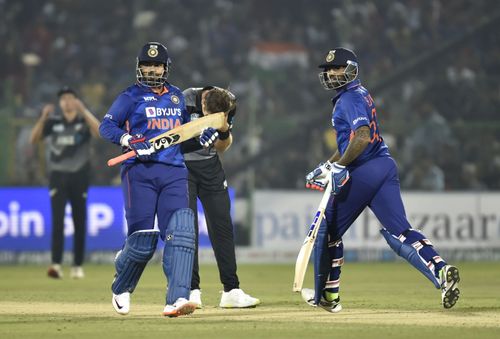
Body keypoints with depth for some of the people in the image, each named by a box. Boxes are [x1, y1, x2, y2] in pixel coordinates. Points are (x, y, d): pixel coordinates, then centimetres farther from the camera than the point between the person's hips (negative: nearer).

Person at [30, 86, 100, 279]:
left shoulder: (84, 121, 5)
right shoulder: (53, 123, 8)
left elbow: (98, 131, -17)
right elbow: (33, 139, -3)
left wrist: (84, 111, -26)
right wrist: (43, 118, -16)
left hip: (79, 176, 0)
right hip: (58, 176, 0)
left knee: (80, 223, 4)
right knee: (57, 220, -12)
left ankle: (78, 266, 12)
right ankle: (56, 265, -19)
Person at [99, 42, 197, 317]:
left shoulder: (177, 96, 19)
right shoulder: (131, 96, 4)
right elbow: (106, 126, -5)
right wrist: (127, 139, -23)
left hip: (174, 172, 4)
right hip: (140, 173, -4)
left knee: (181, 233, -15)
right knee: (142, 240, -6)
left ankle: (177, 300, -23)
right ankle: (121, 289, 24)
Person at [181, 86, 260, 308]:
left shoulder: (229, 103, -9)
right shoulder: (185, 101, -24)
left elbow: (221, 147, 1)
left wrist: (225, 131, -20)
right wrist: (195, 137, -33)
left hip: (210, 165, 4)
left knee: (222, 225, 2)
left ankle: (231, 291, 6)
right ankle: (191, 290, -8)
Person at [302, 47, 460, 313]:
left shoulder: (350, 99, -9)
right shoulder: (360, 94, 22)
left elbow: (362, 138, -24)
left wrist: (339, 166, -18)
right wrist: (329, 166, 27)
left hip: (363, 172, -9)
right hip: (385, 166, 9)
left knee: (328, 230, 7)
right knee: (399, 231, -4)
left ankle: (326, 296, 16)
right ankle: (441, 270, -26)